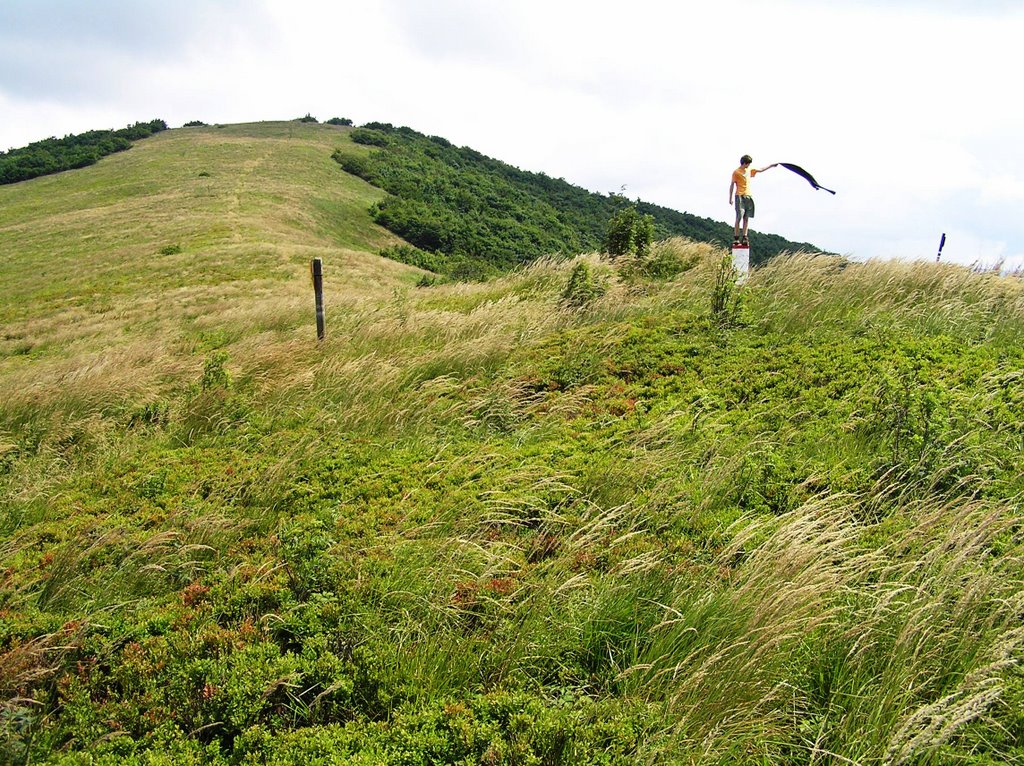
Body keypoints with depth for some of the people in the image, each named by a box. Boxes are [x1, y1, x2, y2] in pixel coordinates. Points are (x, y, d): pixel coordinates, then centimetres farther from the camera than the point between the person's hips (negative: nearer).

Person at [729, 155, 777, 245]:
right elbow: (732, 185, -3)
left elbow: (760, 170, 30)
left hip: (748, 197, 6)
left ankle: (744, 238, -1)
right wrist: (730, 198, -8)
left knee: (746, 218, 0)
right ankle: (736, 238, -9)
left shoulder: (749, 170, 18)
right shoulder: (736, 172, -1)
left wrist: (771, 166, 30)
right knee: (739, 217, -12)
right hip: (739, 196, -6)